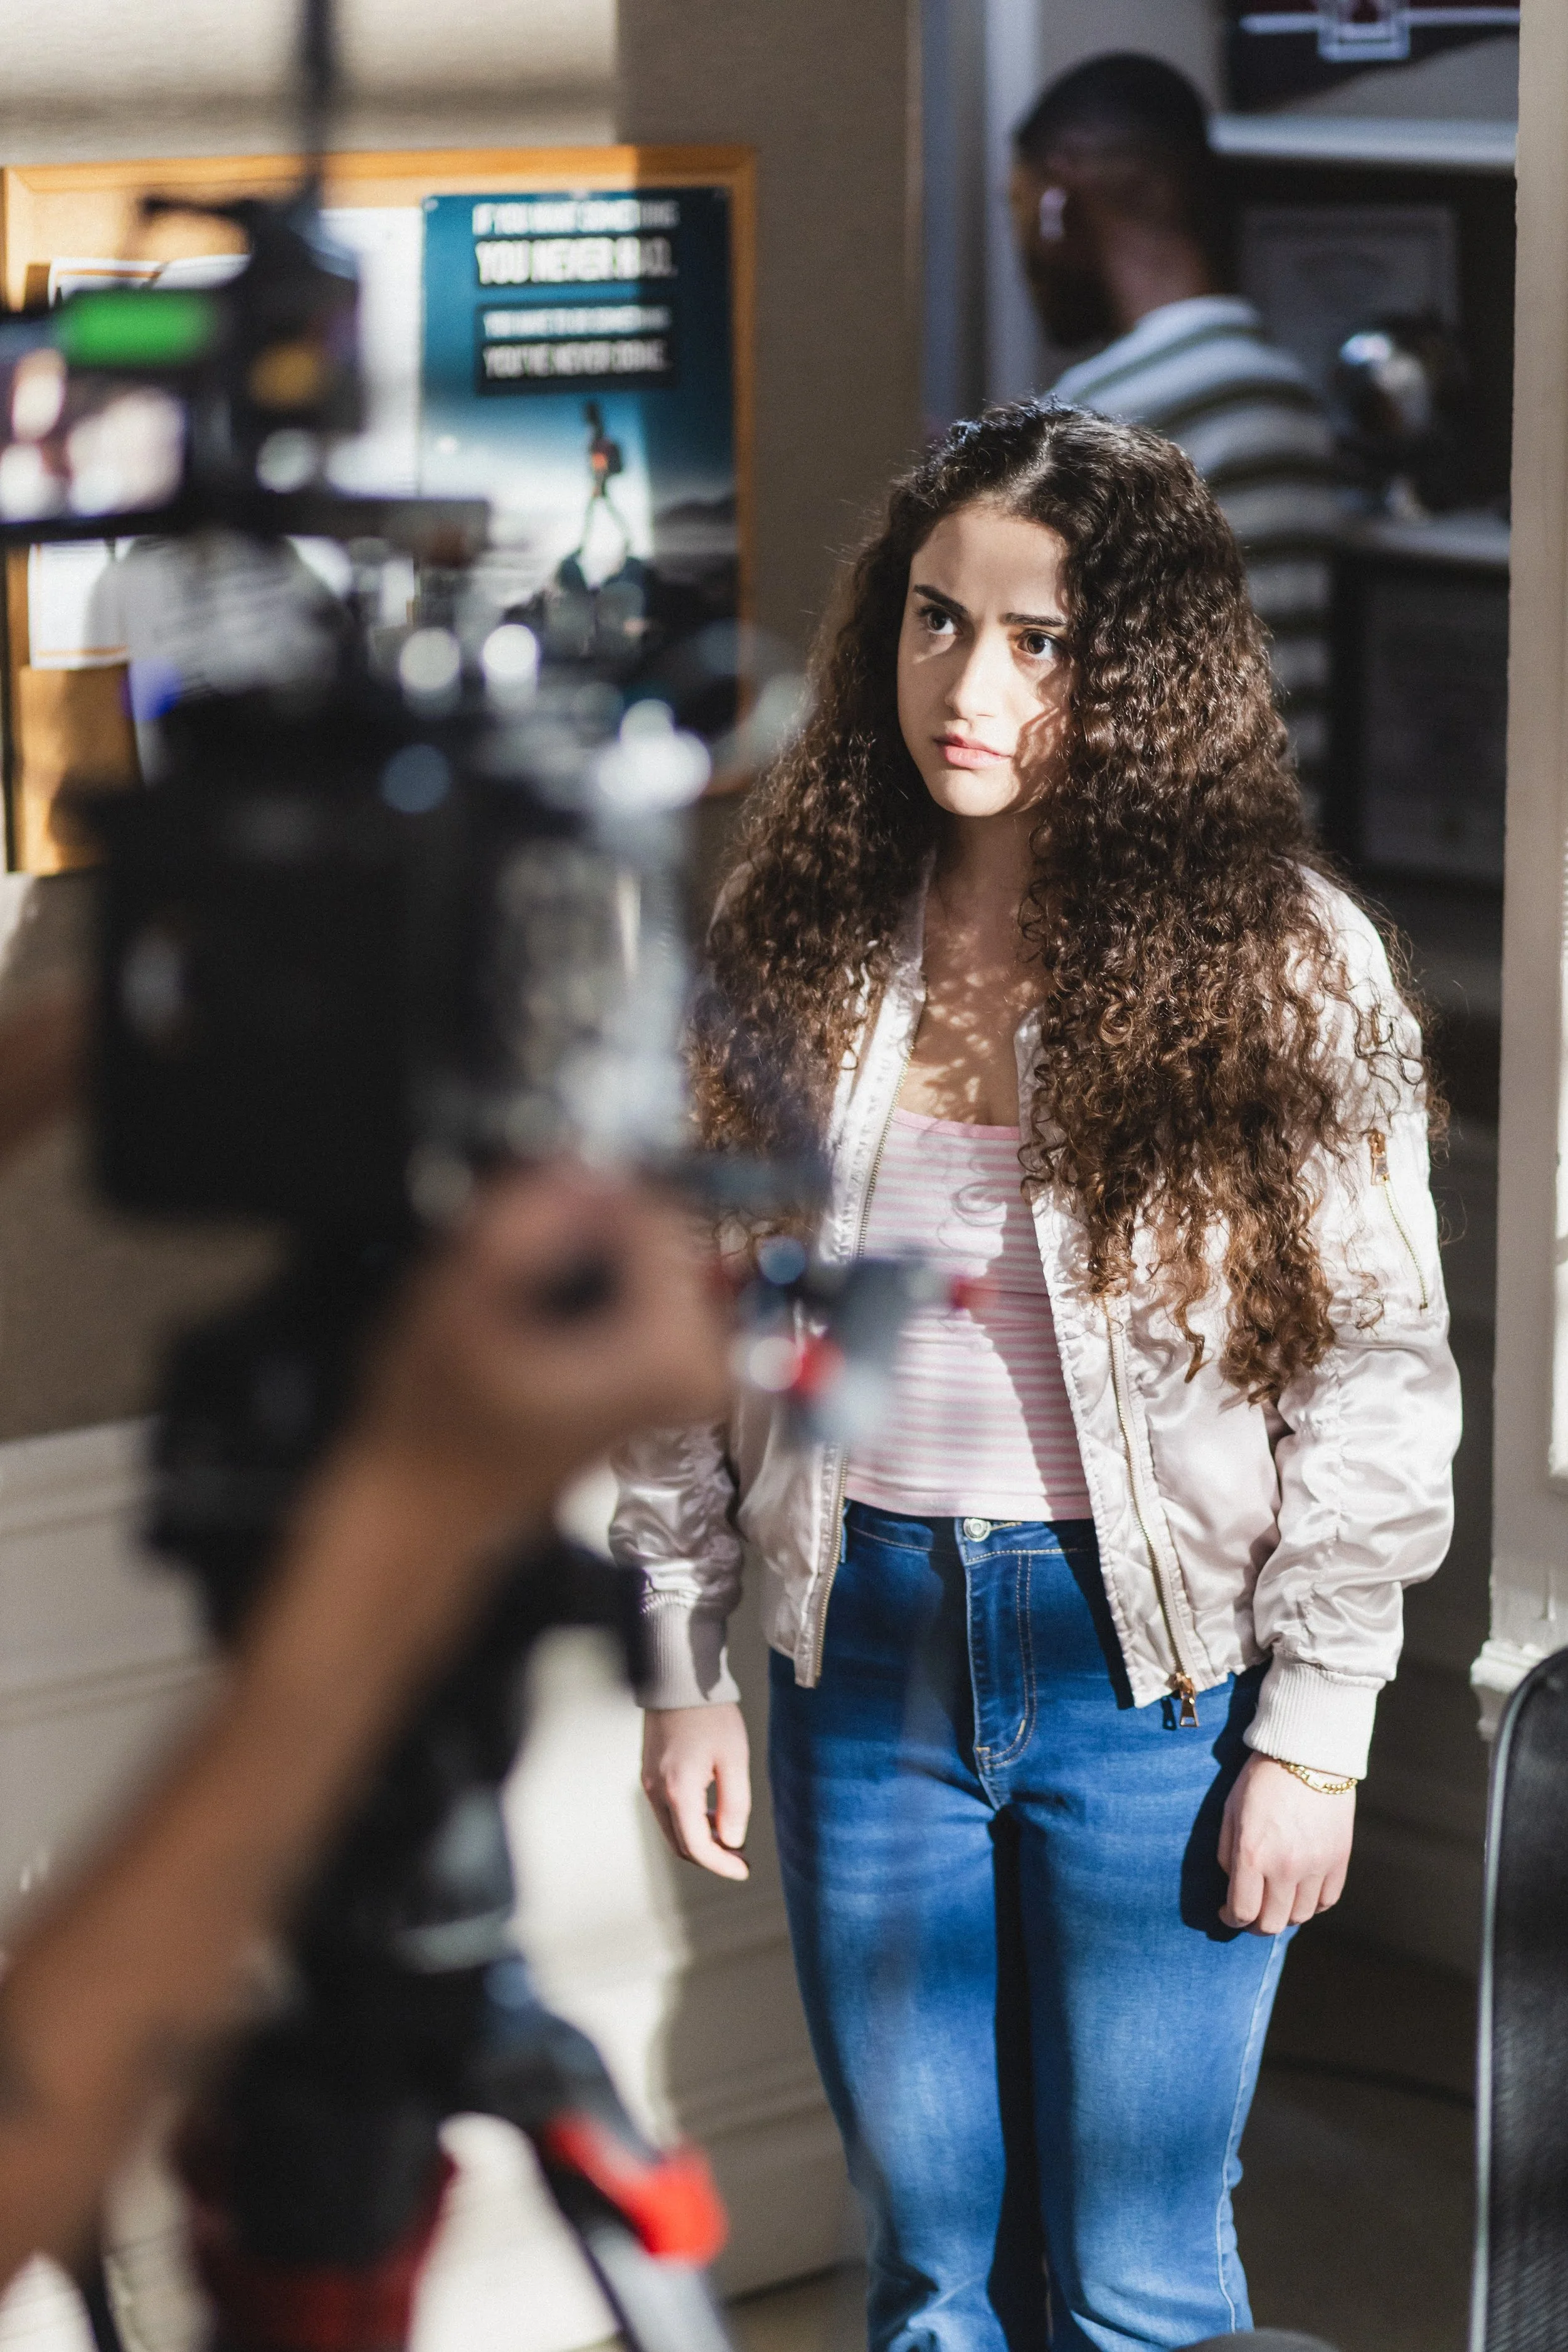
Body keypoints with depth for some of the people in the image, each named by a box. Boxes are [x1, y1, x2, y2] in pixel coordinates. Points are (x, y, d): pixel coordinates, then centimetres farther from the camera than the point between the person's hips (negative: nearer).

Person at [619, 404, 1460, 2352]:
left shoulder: (1280, 967, -8)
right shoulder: (796, 947, 1)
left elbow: (1376, 1374, -6)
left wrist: (1315, 1734, -8)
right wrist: (683, 1667, 6)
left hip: (1155, 1672, -3)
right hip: (865, 1657, 3)